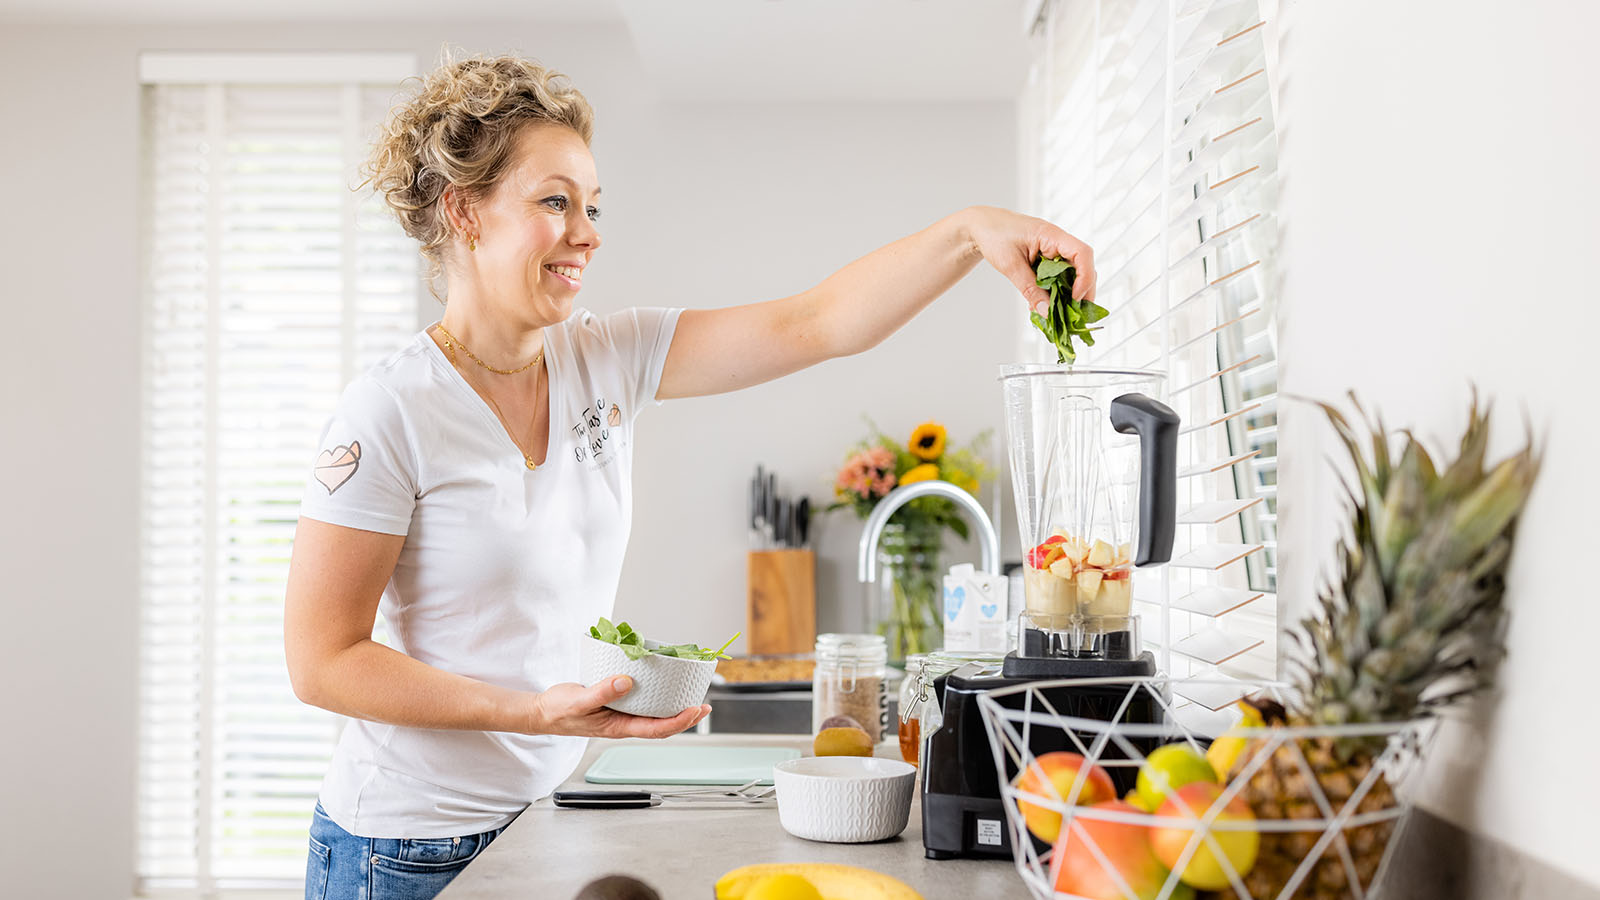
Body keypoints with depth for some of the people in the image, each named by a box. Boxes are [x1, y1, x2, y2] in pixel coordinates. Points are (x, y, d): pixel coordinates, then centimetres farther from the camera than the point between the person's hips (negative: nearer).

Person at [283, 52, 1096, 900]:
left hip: (558, 819, 6)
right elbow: (321, 661, -16)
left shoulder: (612, 359, 0)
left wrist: (971, 230, -21)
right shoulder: (391, 413, -17)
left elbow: (817, 322, -7)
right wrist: (534, 711, -24)